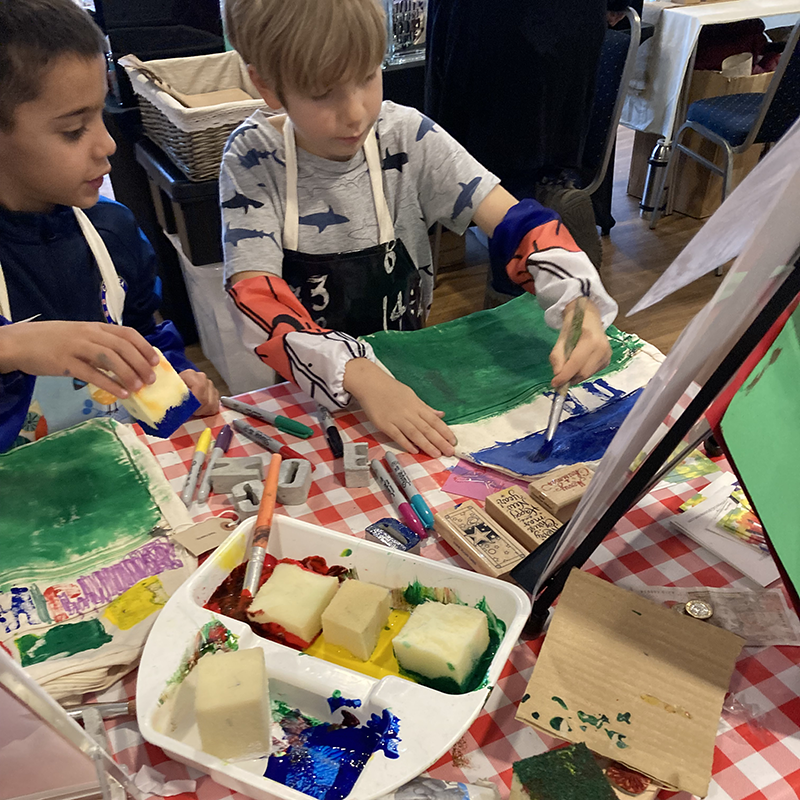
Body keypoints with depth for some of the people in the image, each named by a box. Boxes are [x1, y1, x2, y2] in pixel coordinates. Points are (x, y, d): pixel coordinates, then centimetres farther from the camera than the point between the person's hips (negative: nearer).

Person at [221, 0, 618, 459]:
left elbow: (518, 222, -13)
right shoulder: (253, 157, -13)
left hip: (408, 370, 2)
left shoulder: (407, 138, -11)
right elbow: (258, 300, -22)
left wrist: (579, 307, -32)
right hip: (307, 392, -2)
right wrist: (362, 378, -38)